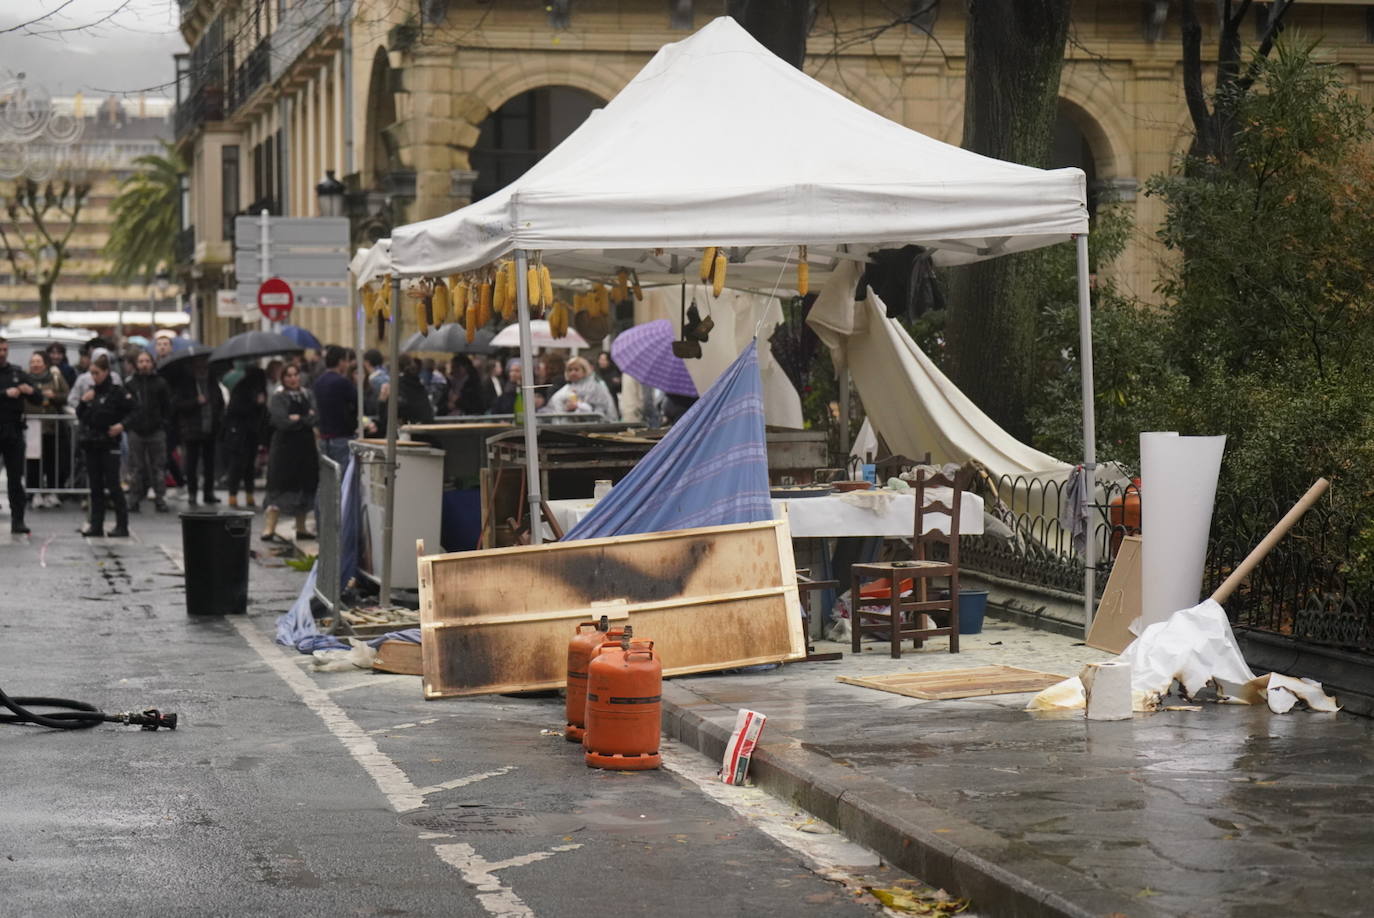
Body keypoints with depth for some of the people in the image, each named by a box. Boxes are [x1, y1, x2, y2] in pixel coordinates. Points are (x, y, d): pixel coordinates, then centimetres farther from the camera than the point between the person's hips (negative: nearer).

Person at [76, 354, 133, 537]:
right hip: (91, 443, 6)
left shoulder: (116, 392, -7)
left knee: (112, 484, -5)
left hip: (109, 444, -6)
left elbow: (134, 411, -6)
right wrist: (83, 401, -3)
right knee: (95, 486, 9)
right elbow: (80, 415, 14)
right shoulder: (90, 391, 11)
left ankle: (122, 526, -2)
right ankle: (96, 524, 12)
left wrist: (122, 425, -15)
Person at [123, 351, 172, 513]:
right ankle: (134, 500, 6)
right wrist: (127, 425, 1)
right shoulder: (130, 384, 9)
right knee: (136, 468, 2)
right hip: (136, 431, 1)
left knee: (158, 467, 1)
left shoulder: (160, 384, 6)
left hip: (156, 431, -1)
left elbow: (167, 407, 8)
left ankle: (160, 498, 5)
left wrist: (164, 424, -2)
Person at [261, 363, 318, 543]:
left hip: (306, 447, 6)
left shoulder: (307, 395, 11)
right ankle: (268, 530, -9)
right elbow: (282, 421, -17)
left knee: (305, 488, 11)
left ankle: (301, 528, 22)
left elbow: (317, 417, -2)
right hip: (285, 447, -6)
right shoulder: (278, 398, -4)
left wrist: (298, 419, -13)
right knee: (281, 490, -9)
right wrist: (307, 419, -8)